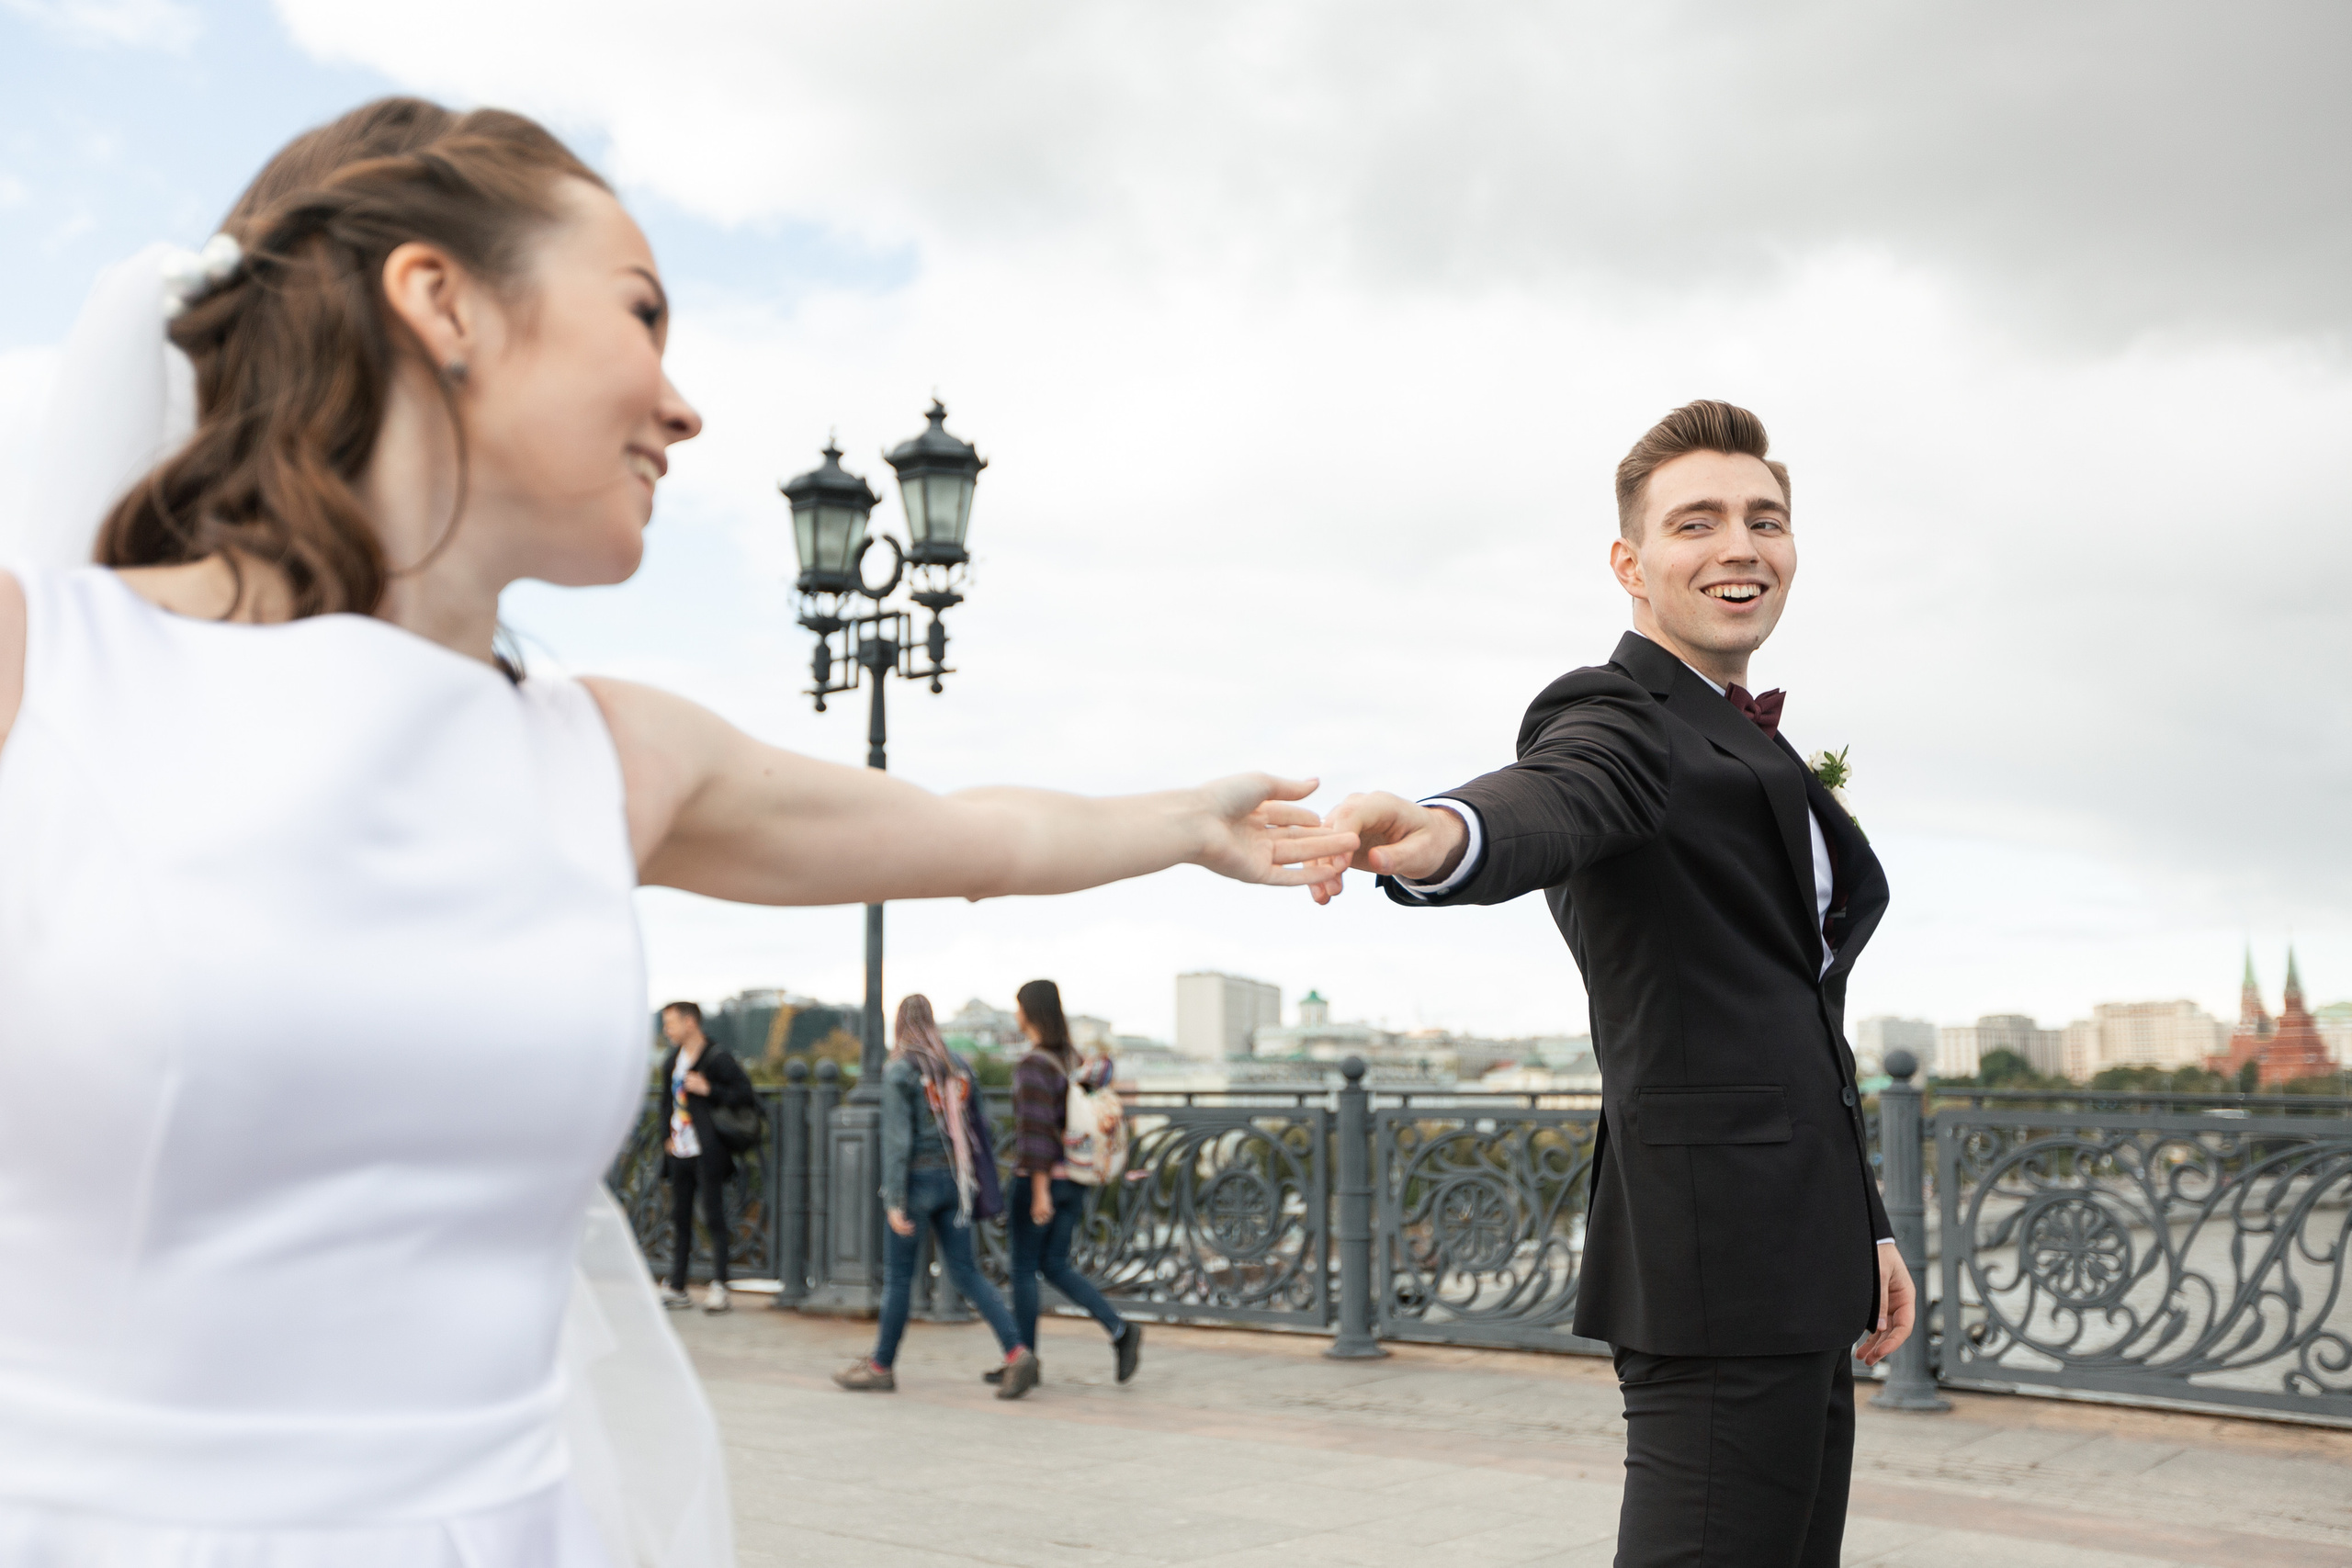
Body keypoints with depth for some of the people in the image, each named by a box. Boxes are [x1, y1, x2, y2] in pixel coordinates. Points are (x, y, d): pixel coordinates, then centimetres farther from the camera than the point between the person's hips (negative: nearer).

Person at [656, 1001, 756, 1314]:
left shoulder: (718, 1059, -9)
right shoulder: (672, 1061, 14)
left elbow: (745, 1094, -14)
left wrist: (709, 1090, -22)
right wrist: (667, 1137, 12)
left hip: (707, 1153, -7)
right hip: (679, 1153, 7)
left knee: (714, 1219, -4)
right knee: (680, 1220, 11)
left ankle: (719, 1288, -1)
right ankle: (677, 1288, 17)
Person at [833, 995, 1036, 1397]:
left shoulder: (899, 1072, -9)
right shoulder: (959, 1067, 8)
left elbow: (897, 1139, -15)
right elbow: (975, 1129, 11)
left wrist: (894, 1200, -15)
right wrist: (975, 1183, 17)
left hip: (919, 1178, -6)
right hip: (954, 1179, 6)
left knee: (898, 1275, 6)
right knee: (966, 1272, 7)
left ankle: (881, 1367, 17)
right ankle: (1017, 1353, -6)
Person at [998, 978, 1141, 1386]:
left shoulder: (1032, 1065, -17)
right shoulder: (1073, 1059, 9)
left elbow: (1037, 1130, -21)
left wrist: (1040, 1192, -21)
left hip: (1038, 1178, -8)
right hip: (1072, 1178, 8)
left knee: (1024, 1269, 6)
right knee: (1055, 1266, 13)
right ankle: (1120, 1330, -1)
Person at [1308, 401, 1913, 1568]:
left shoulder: (1757, 753, 23)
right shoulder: (1619, 717, -6)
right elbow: (1555, 800, -32)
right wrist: (1440, 836, -55)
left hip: (1794, 1263, 10)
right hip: (1716, 1258, -10)